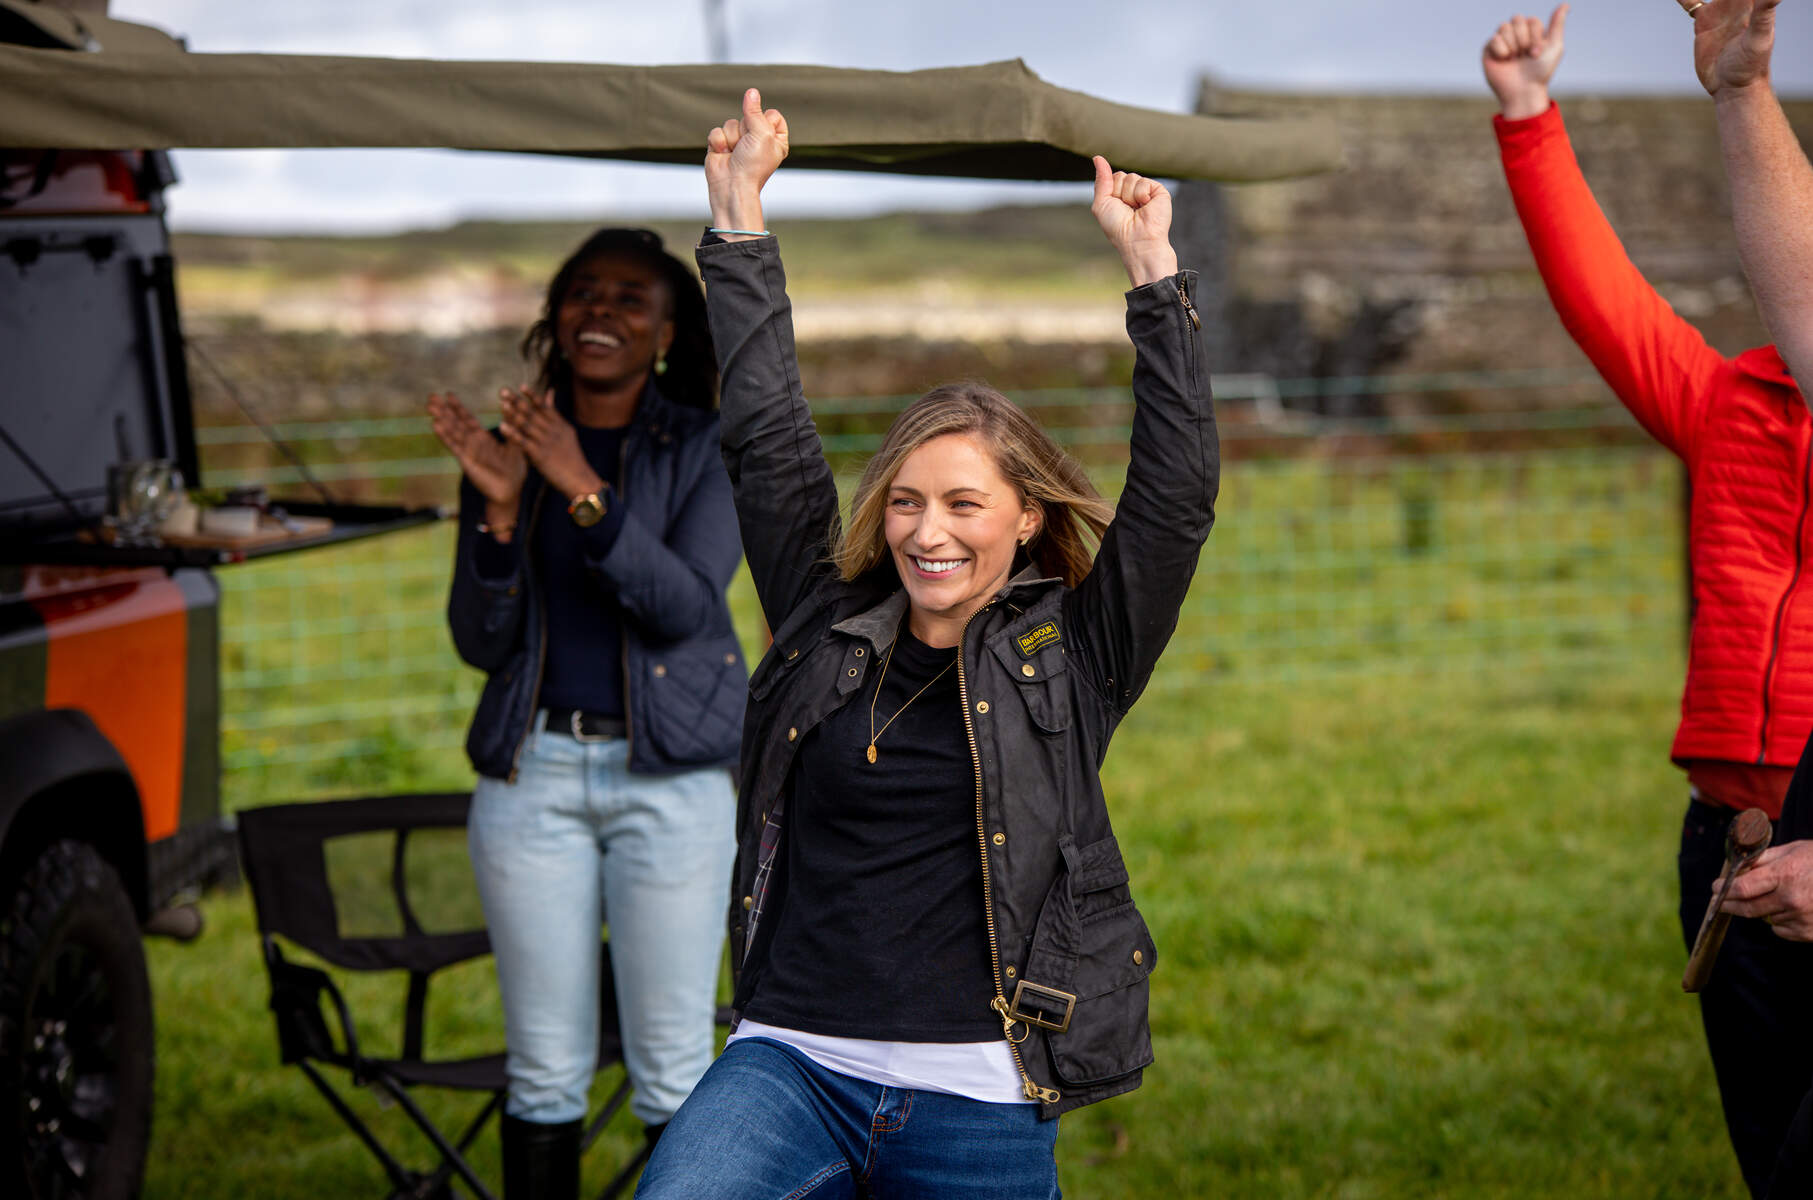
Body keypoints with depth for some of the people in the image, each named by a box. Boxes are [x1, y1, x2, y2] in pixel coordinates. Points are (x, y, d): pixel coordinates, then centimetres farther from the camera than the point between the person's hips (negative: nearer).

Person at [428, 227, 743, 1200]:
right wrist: (499, 508, -15)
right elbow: (479, 643, 1)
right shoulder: (508, 448, 7)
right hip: (531, 774, 2)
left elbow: (687, 603, -14)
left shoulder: (712, 450, 1)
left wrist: (585, 490, -25)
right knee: (545, 1067, 6)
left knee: (673, 1066, 1)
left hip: (670, 780, -2)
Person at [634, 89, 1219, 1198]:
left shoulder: (1072, 659, 5)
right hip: (790, 1064, 1)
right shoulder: (829, 628, 10)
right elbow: (767, 441, 13)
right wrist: (740, 213, 13)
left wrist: (1152, 266, -2)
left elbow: (1179, 489, -1)